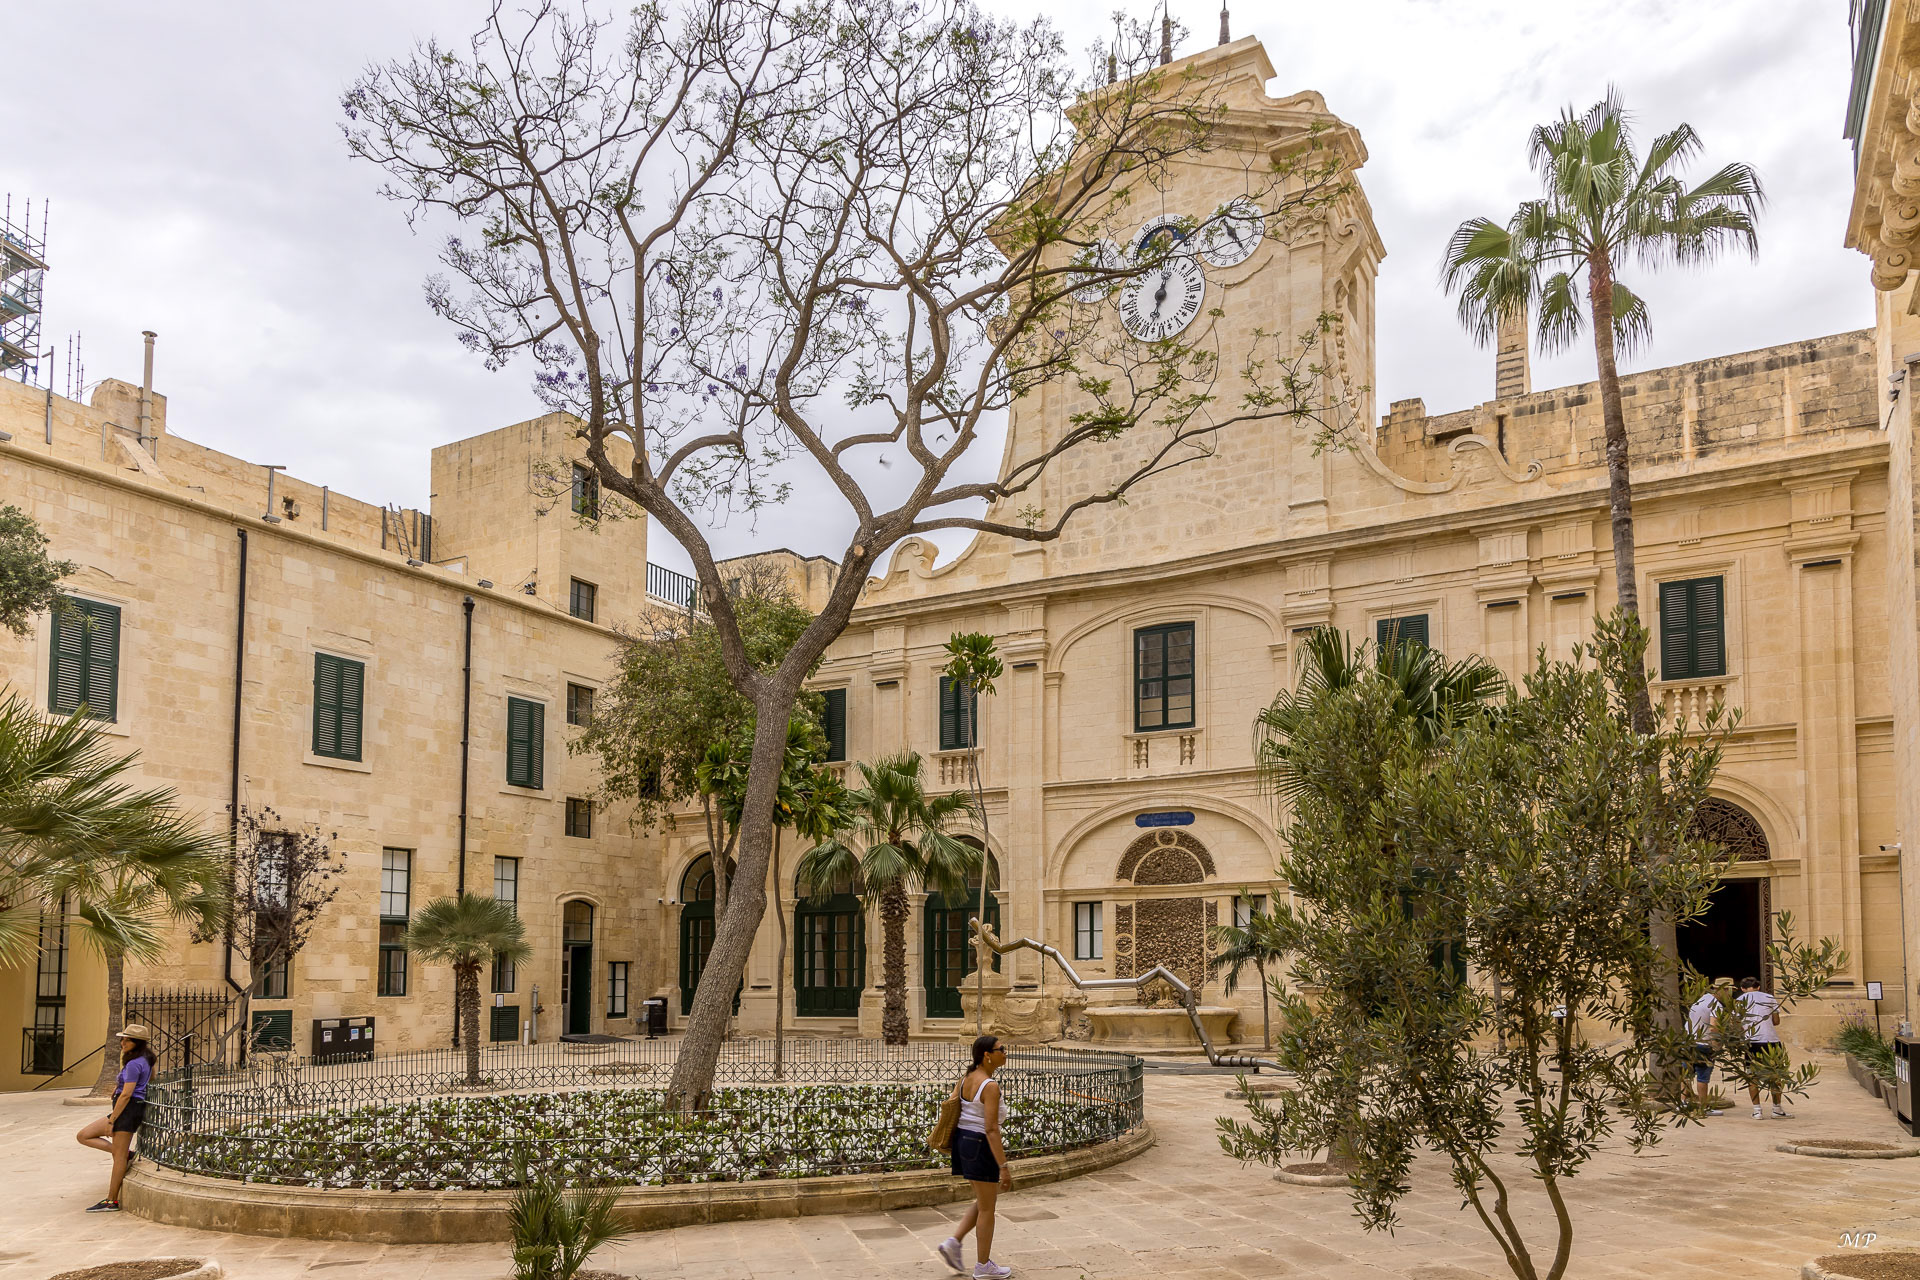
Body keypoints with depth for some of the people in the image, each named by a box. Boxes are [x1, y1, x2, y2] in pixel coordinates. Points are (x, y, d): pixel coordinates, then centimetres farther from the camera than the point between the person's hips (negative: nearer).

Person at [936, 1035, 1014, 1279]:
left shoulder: (965, 1079, 6)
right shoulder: (990, 1086, -20)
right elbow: (991, 1129, -24)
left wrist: (956, 1150, 21)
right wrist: (1003, 1166, -22)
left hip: (963, 1140, 9)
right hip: (982, 1145, -9)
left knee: (984, 1201, 23)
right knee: (987, 1208, 7)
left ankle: (953, 1242, 14)